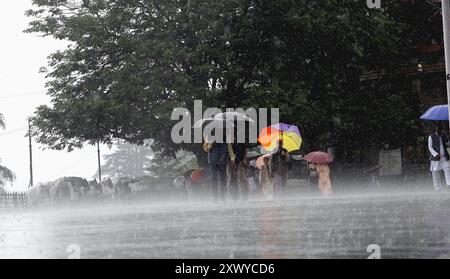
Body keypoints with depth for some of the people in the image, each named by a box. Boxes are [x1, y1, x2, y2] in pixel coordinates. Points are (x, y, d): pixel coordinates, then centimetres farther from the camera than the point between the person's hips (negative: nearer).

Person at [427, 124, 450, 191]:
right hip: (435, 157, -3)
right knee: (435, 172, -1)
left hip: (444, 157, 3)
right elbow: (430, 147, -3)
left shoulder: (444, 136, 15)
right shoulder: (431, 137, 1)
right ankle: (437, 187, 5)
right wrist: (436, 154, -17)